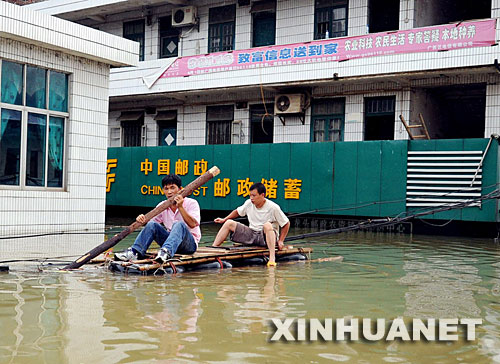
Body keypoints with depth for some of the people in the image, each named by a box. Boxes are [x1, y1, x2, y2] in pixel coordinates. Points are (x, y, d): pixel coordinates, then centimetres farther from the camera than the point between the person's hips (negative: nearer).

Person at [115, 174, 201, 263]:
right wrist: (143, 220, -22)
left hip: (190, 243, -4)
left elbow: (192, 224, -23)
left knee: (179, 224, -35)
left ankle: (166, 252, -57)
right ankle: (135, 252, -27)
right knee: (152, 225, -17)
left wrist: (180, 207, -33)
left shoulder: (191, 203, -8)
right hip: (170, 239, 4)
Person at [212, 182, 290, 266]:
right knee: (229, 223, -7)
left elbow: (286, 223, -7)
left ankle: (272, 258, -47)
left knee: (267, 225, -39)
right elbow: (237, 211, 19)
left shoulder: (273, 207, -14)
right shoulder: (249, 203, -1)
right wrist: (224, 219, 9)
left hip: (266, 237, -5)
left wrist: (280, 241, -10)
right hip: (251, 235, 5)